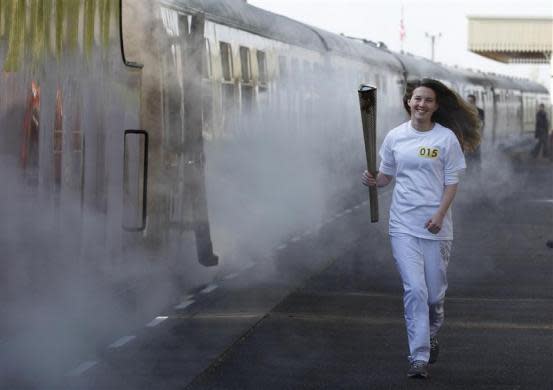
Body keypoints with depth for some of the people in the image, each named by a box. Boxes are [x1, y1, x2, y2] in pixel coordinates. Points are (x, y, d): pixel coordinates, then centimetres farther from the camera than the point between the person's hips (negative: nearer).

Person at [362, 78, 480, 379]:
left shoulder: (447, 138, -3)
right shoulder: (395, 137, 4)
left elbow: (451, 182, -2)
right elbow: (387, 175, 13)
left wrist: (440, 214, -14)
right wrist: (374, 180, -10)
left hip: (435, 225, -1)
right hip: (403, 224, 1)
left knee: (435, 291, 7)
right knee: (414, 290, -9)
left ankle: (431, 336, 36)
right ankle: (419, 357, -7)